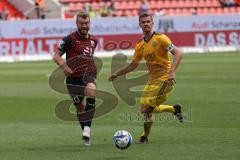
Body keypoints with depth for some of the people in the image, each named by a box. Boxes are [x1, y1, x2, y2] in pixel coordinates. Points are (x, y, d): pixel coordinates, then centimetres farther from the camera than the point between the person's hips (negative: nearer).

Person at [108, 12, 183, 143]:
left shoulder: (160, 38, -11)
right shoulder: (140, 45, 10)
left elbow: (178, 54, -17)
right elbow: (133, 64, 23)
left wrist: (172, 72, -29)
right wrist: (116, 74, 20)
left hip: (164, 78, -8)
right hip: (152, 79, 8)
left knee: (146, 109, -14)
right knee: (146, 109, 11)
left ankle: (145, 137, 4)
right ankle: (174, 109, 29)